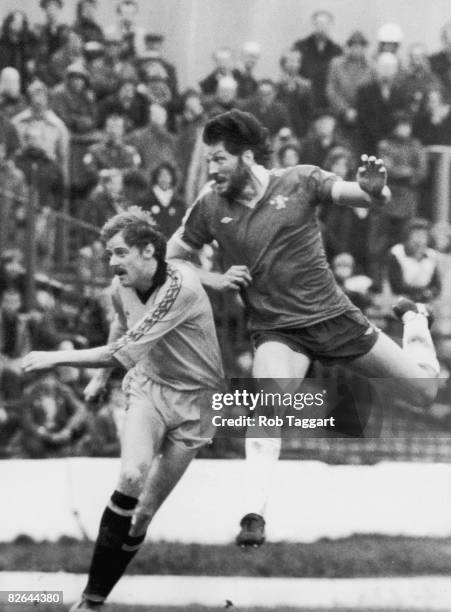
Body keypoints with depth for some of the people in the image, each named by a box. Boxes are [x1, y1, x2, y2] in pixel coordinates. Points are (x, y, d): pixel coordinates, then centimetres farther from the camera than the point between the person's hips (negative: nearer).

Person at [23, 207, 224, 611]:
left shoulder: (180, 287, -25)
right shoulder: (122, 287, -4)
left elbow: (124, 351, -28)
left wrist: (57, 358, -23)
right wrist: (101, 378, 30)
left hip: (193, 399, -3)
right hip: (148, 386, 3)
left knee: (145, 512, -3)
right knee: (132, 477, -24)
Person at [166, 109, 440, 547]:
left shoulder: (300, 182, -9)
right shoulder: (210, 206, -3)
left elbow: (375, 199, -14)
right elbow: (169, 260, 10)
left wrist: (374, 189, -39)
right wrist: (213, 280, -8)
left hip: (332, 315, 0)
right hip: (276, 330, 0)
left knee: (424, 390, 10)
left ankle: (413, 319, 43)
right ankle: (254, 514, -31)